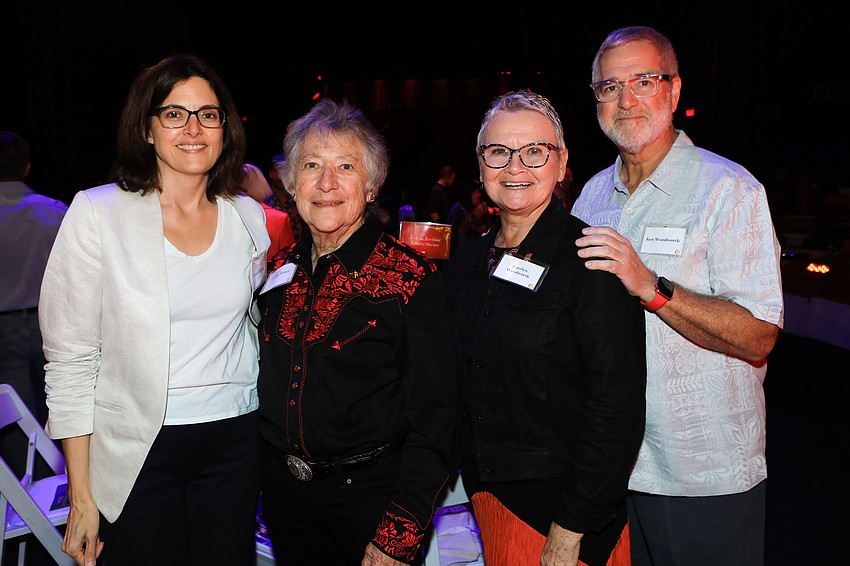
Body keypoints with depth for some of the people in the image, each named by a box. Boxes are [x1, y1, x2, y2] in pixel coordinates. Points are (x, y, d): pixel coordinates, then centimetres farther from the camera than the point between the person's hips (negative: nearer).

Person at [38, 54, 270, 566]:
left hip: (234, 444, 3)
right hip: (137, 451, -3)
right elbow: (70, 359, -8)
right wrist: (81, 497, -8)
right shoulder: (98, 212, -8)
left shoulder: (248, 216, 2)